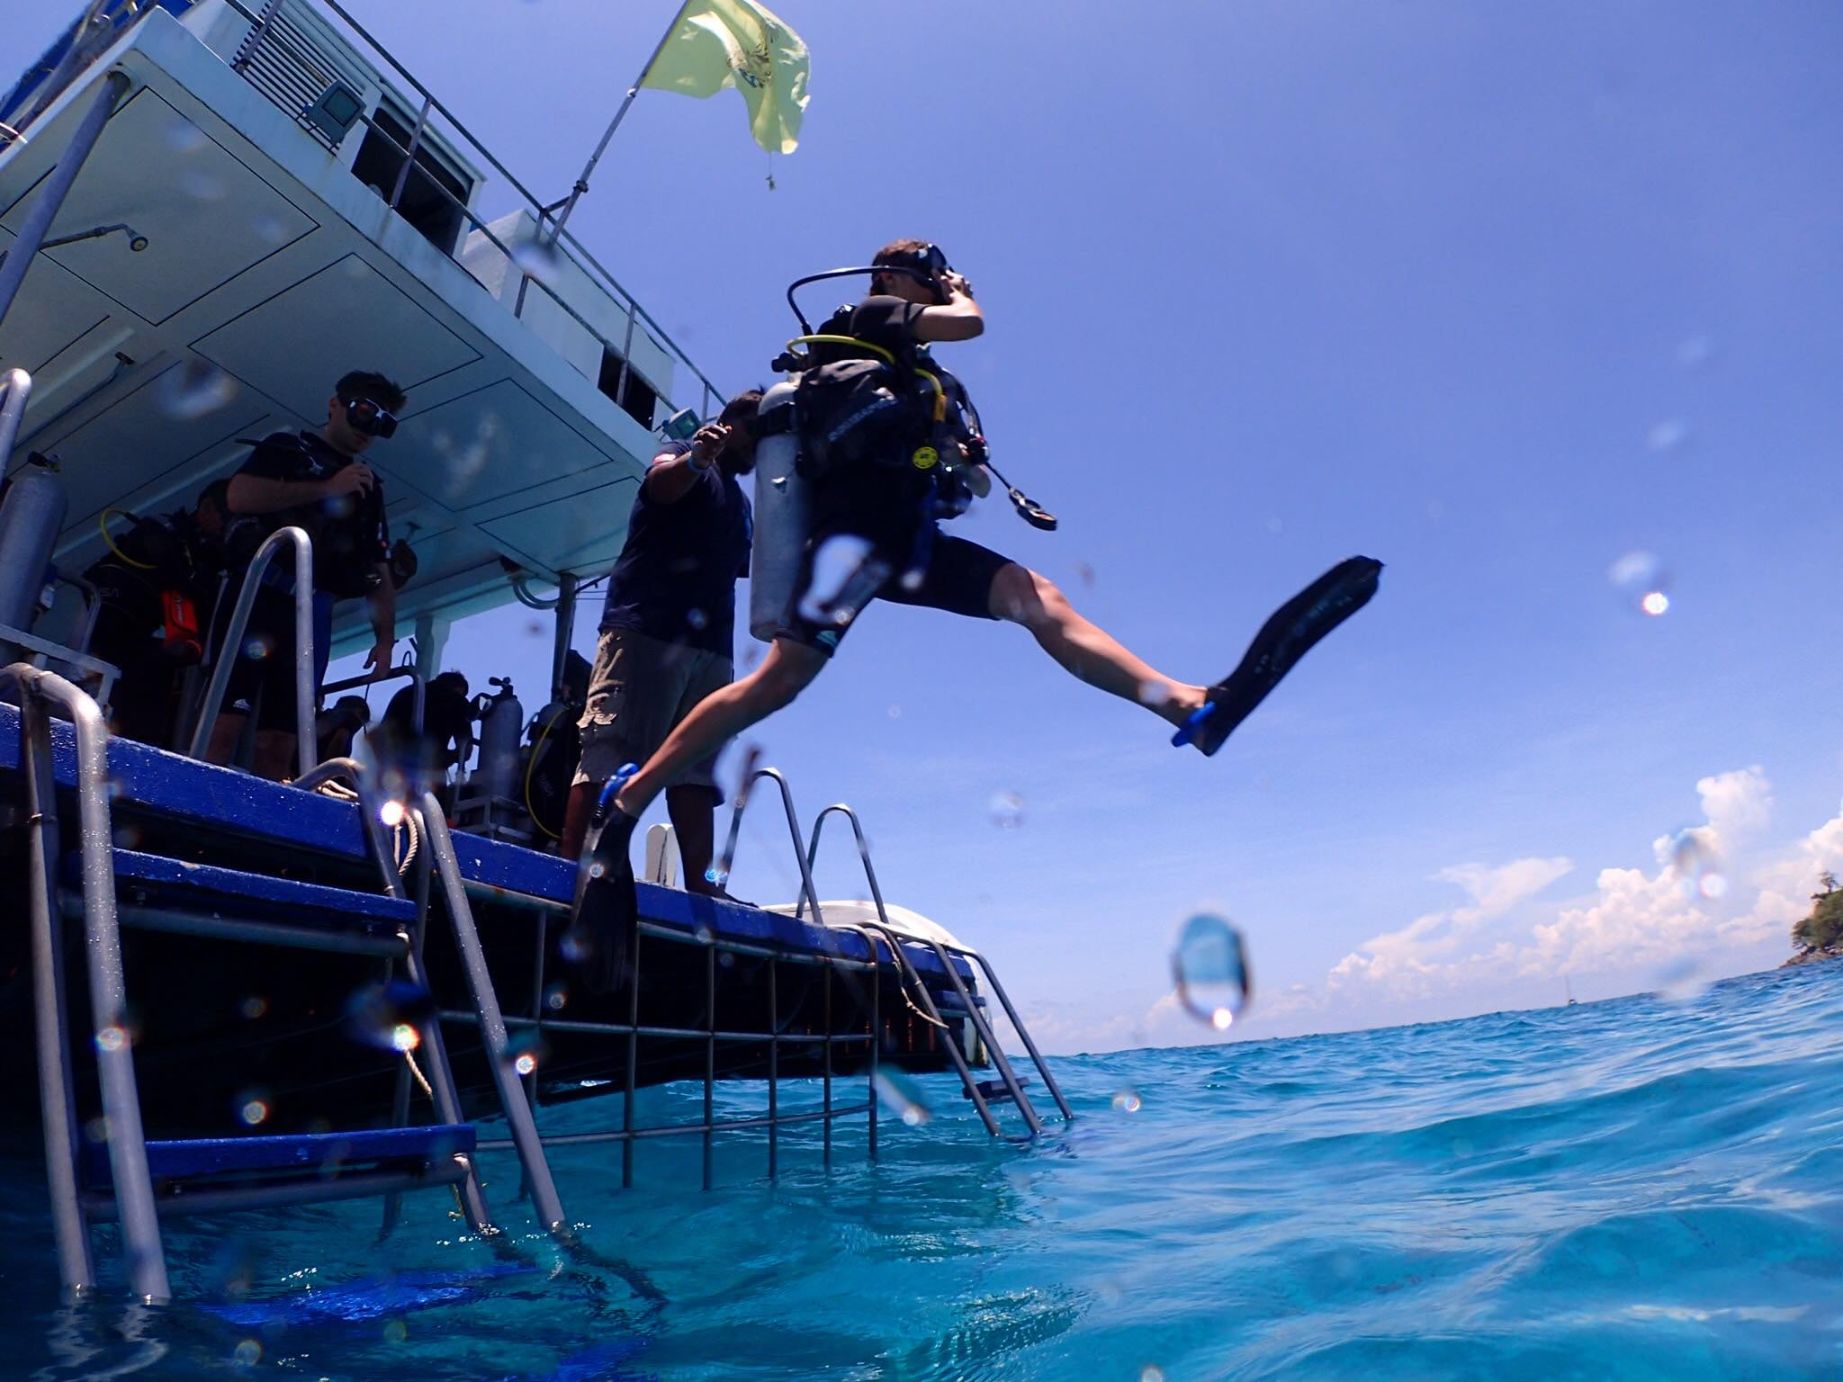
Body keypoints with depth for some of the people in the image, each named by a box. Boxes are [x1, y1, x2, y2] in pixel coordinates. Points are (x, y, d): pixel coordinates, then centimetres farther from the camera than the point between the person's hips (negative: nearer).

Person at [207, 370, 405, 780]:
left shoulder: (369, 488, 23)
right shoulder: (286, 447, 11)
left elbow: (380, 572, 17)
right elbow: (240, 496, -9)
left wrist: (385, 636, 5)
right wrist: (327, 489, -10)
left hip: (313, 616, 4)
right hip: (260, 597, -4)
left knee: (279, 748, 1)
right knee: (224, 727, -15)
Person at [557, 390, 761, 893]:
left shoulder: (740, 503, 29)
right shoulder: (683, 456, 8)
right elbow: (662, 482, -17)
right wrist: (697, 457, -37)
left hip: (711, 646, 7)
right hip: (647, 629, -7)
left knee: (696, 770, -1)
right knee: (610, 752, -11)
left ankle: (698, 884, -4)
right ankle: (569, 865, -13)